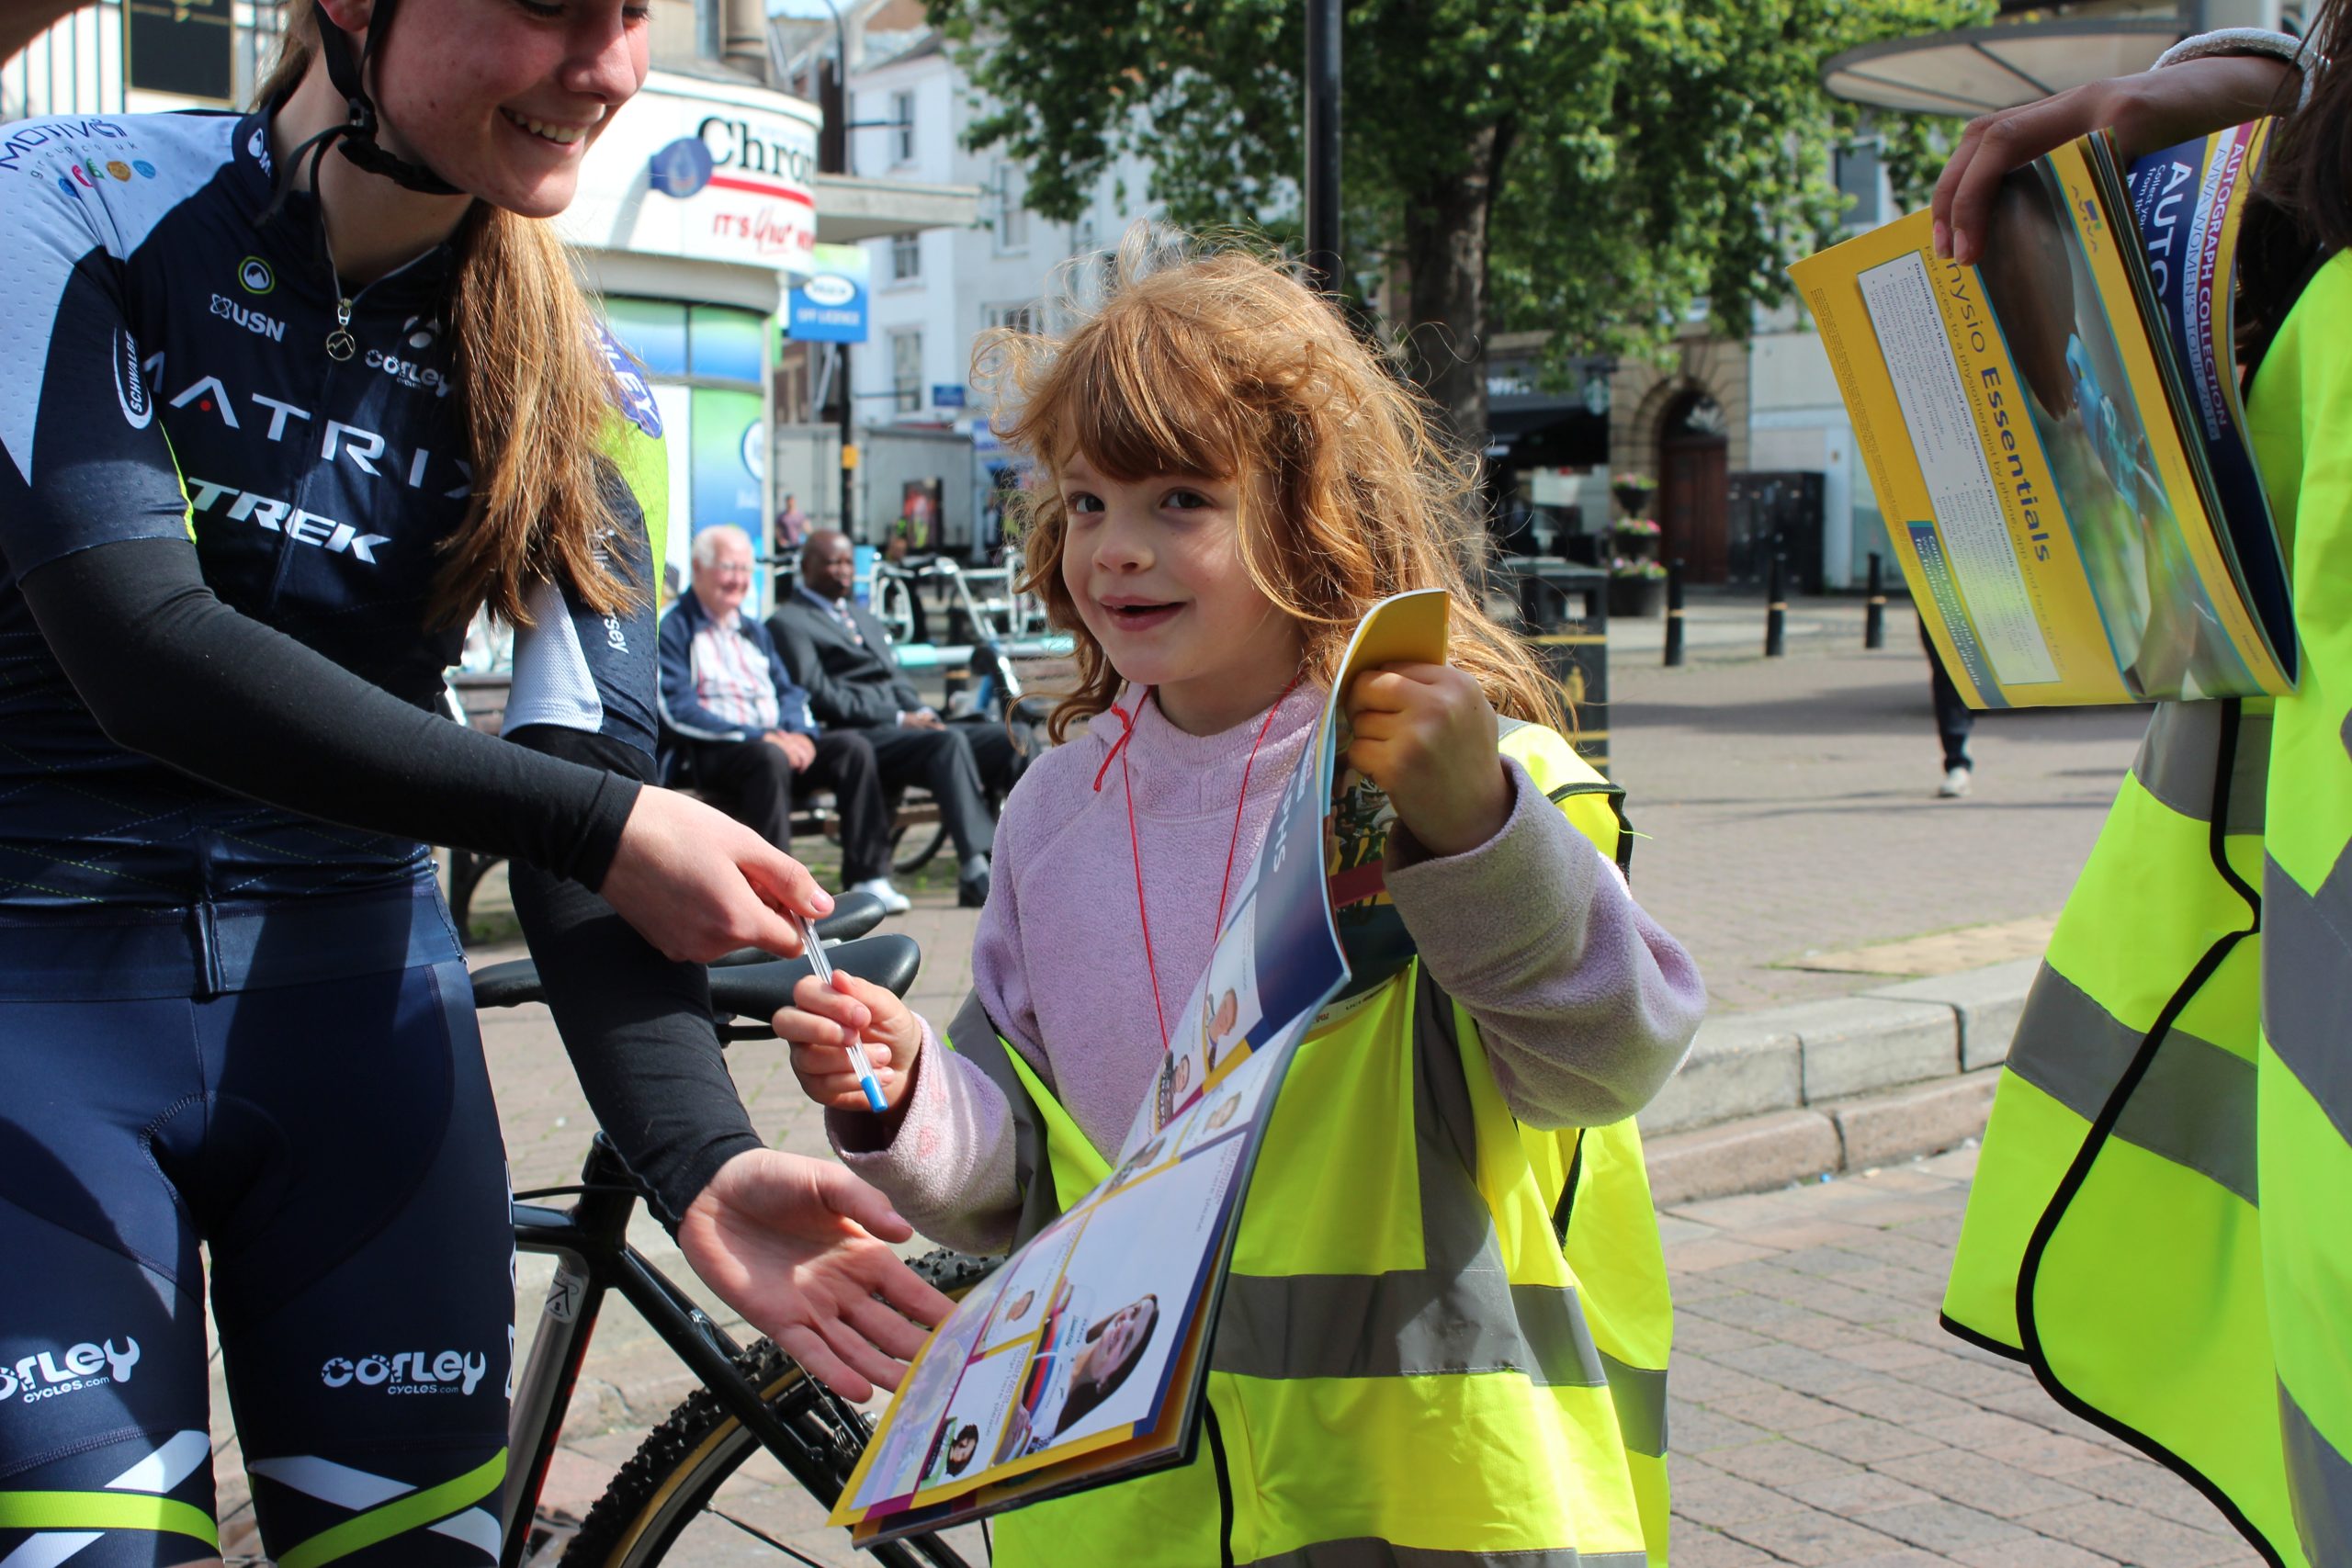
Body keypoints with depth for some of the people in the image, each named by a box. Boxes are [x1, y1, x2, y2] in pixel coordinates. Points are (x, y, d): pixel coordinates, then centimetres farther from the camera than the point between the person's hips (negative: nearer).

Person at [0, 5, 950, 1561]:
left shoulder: (575, 388, 0)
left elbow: (591, 775, -8)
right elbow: (140, 649, -22)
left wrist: (699, 1161, -22)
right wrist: (597, 823, -24)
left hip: (356, 993, 3)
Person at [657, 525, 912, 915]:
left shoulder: (754, 630, 26)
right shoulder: (674, 628, 1)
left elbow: (788, 690, 20)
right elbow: (678, 710, -10)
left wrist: (798, 732, -5)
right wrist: (758, 736, -19)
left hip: (777, 740, 7)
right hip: (713, 752, -6)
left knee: (853, 746, -18)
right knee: (770, 758, -38)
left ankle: (867, 877, -22)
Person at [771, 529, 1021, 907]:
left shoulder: (863, 616, 31)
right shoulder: (788, 622, 3)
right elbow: (818, 695, -8)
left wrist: (923, 713, 1)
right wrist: (898, 719, -12)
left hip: (905, 726, 8)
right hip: (854, 739, -8)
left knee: (1006, 739, -13)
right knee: (948, 741, -34)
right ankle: (976, 873, -41)